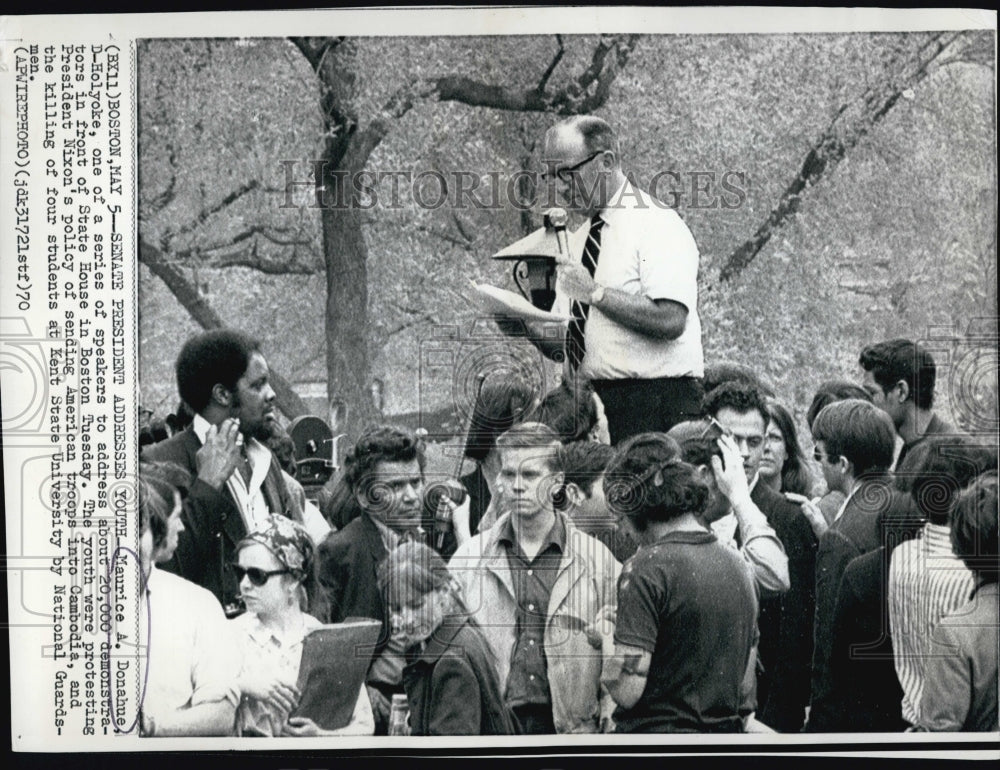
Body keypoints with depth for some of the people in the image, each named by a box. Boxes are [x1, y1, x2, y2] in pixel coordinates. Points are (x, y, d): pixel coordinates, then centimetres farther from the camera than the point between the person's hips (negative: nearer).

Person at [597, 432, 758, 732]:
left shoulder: (647, 568, -13)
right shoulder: (737, 564, 10)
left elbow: (626, 691, -16)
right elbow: (745, 679, 15)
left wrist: (608, 642, 1)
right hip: (728, 731, 7)